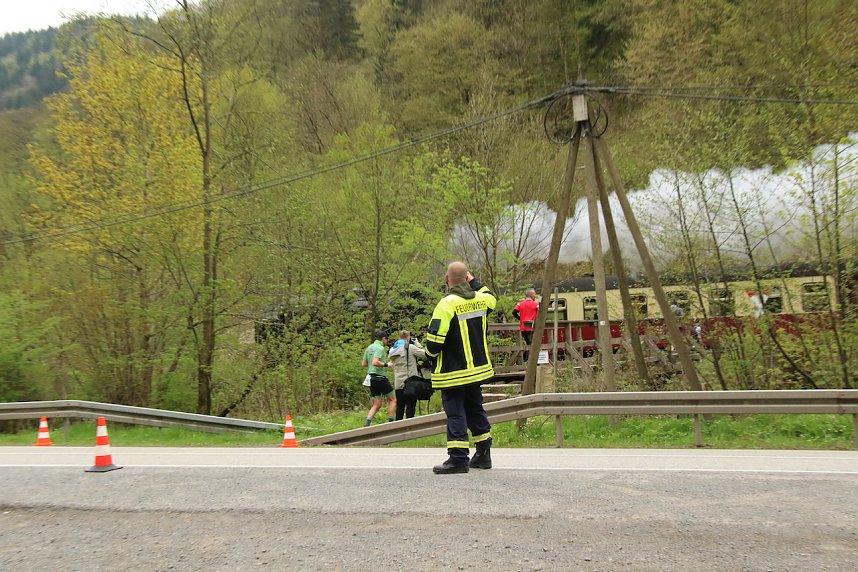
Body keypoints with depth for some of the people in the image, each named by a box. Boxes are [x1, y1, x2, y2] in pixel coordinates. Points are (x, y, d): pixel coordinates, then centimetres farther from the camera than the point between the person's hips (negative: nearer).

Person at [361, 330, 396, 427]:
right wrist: (386, 364, -14)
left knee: (377, 405, 11)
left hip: (371, 378, 8)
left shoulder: (369, 348, 13)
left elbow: (363, 364, 17)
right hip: (380, 378, -8)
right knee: (393, 399, 7)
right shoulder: (380, 348, -13)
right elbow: (375, 362, -26)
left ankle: (367, 424, -2)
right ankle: (390, 422, 4)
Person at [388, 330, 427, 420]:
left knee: (399, 407, 11)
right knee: (410, 407, -3)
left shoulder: (393, 350, 10)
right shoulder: (410, 347, -8)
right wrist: (417, 343, 5)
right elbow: (425, 354, -8)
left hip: (398, 384, 6)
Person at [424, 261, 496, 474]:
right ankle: (483, 454, 24)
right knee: (475, 408, 17)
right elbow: (491, 299, 29)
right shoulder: (480, 299, 1)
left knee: (455, 413, -2)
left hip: (453, 371, -7)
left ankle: (458, 458, -2)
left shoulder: (447, 304, -19)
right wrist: (474, 281, 26)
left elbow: (435, 339, -20)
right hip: (477, 368, 7)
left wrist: (430, 354, 0)